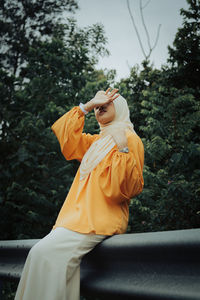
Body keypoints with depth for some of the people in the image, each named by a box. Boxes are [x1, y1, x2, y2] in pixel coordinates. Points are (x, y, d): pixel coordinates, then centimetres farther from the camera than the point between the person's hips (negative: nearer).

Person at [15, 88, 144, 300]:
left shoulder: (129, 139, 2)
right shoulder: (97, 141, 25)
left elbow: (130, 188, -9)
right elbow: (66, 137, 18)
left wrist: (123, 151, -22)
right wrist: (88, 105, 14)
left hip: (101, 219, -7)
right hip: (82, 216, 7)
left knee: (45, 252, -25)